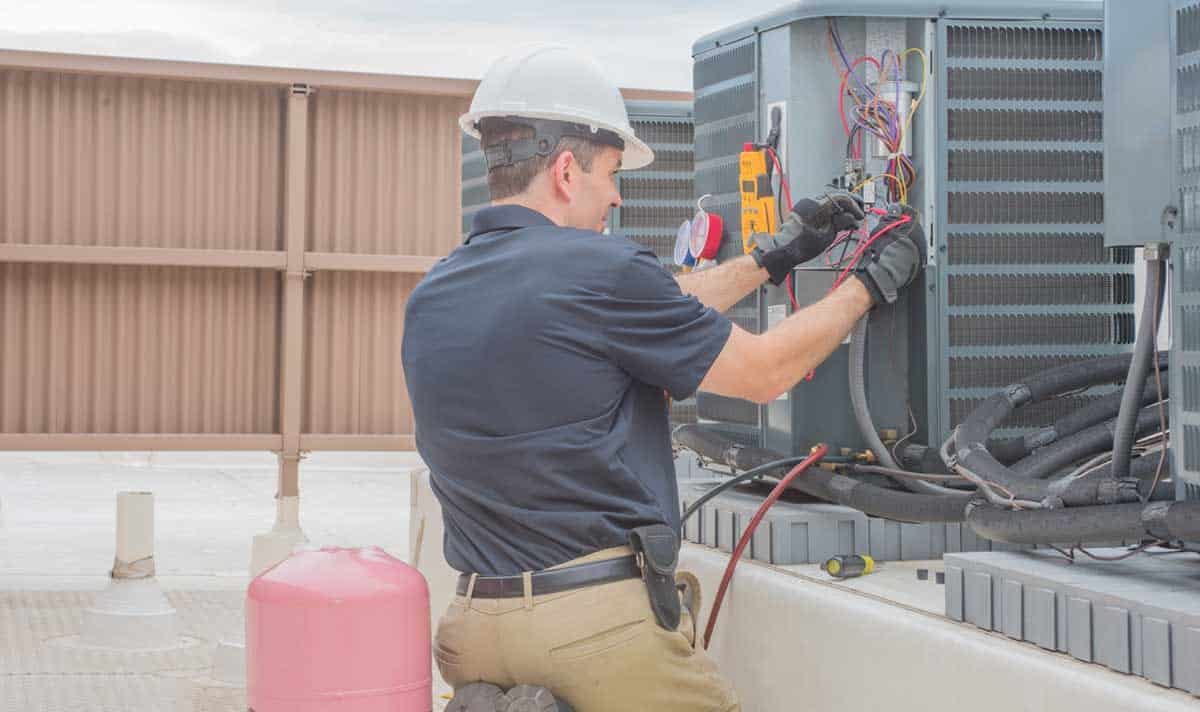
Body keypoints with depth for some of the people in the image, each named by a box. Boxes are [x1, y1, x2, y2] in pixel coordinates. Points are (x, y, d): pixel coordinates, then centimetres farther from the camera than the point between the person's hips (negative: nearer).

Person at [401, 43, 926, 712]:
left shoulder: (431, 298, 11)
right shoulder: (598, 269, -12)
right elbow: (766, 371, -1)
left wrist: (774, 256, 26)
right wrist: (872, 283, 15)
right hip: (602, 622, -7)